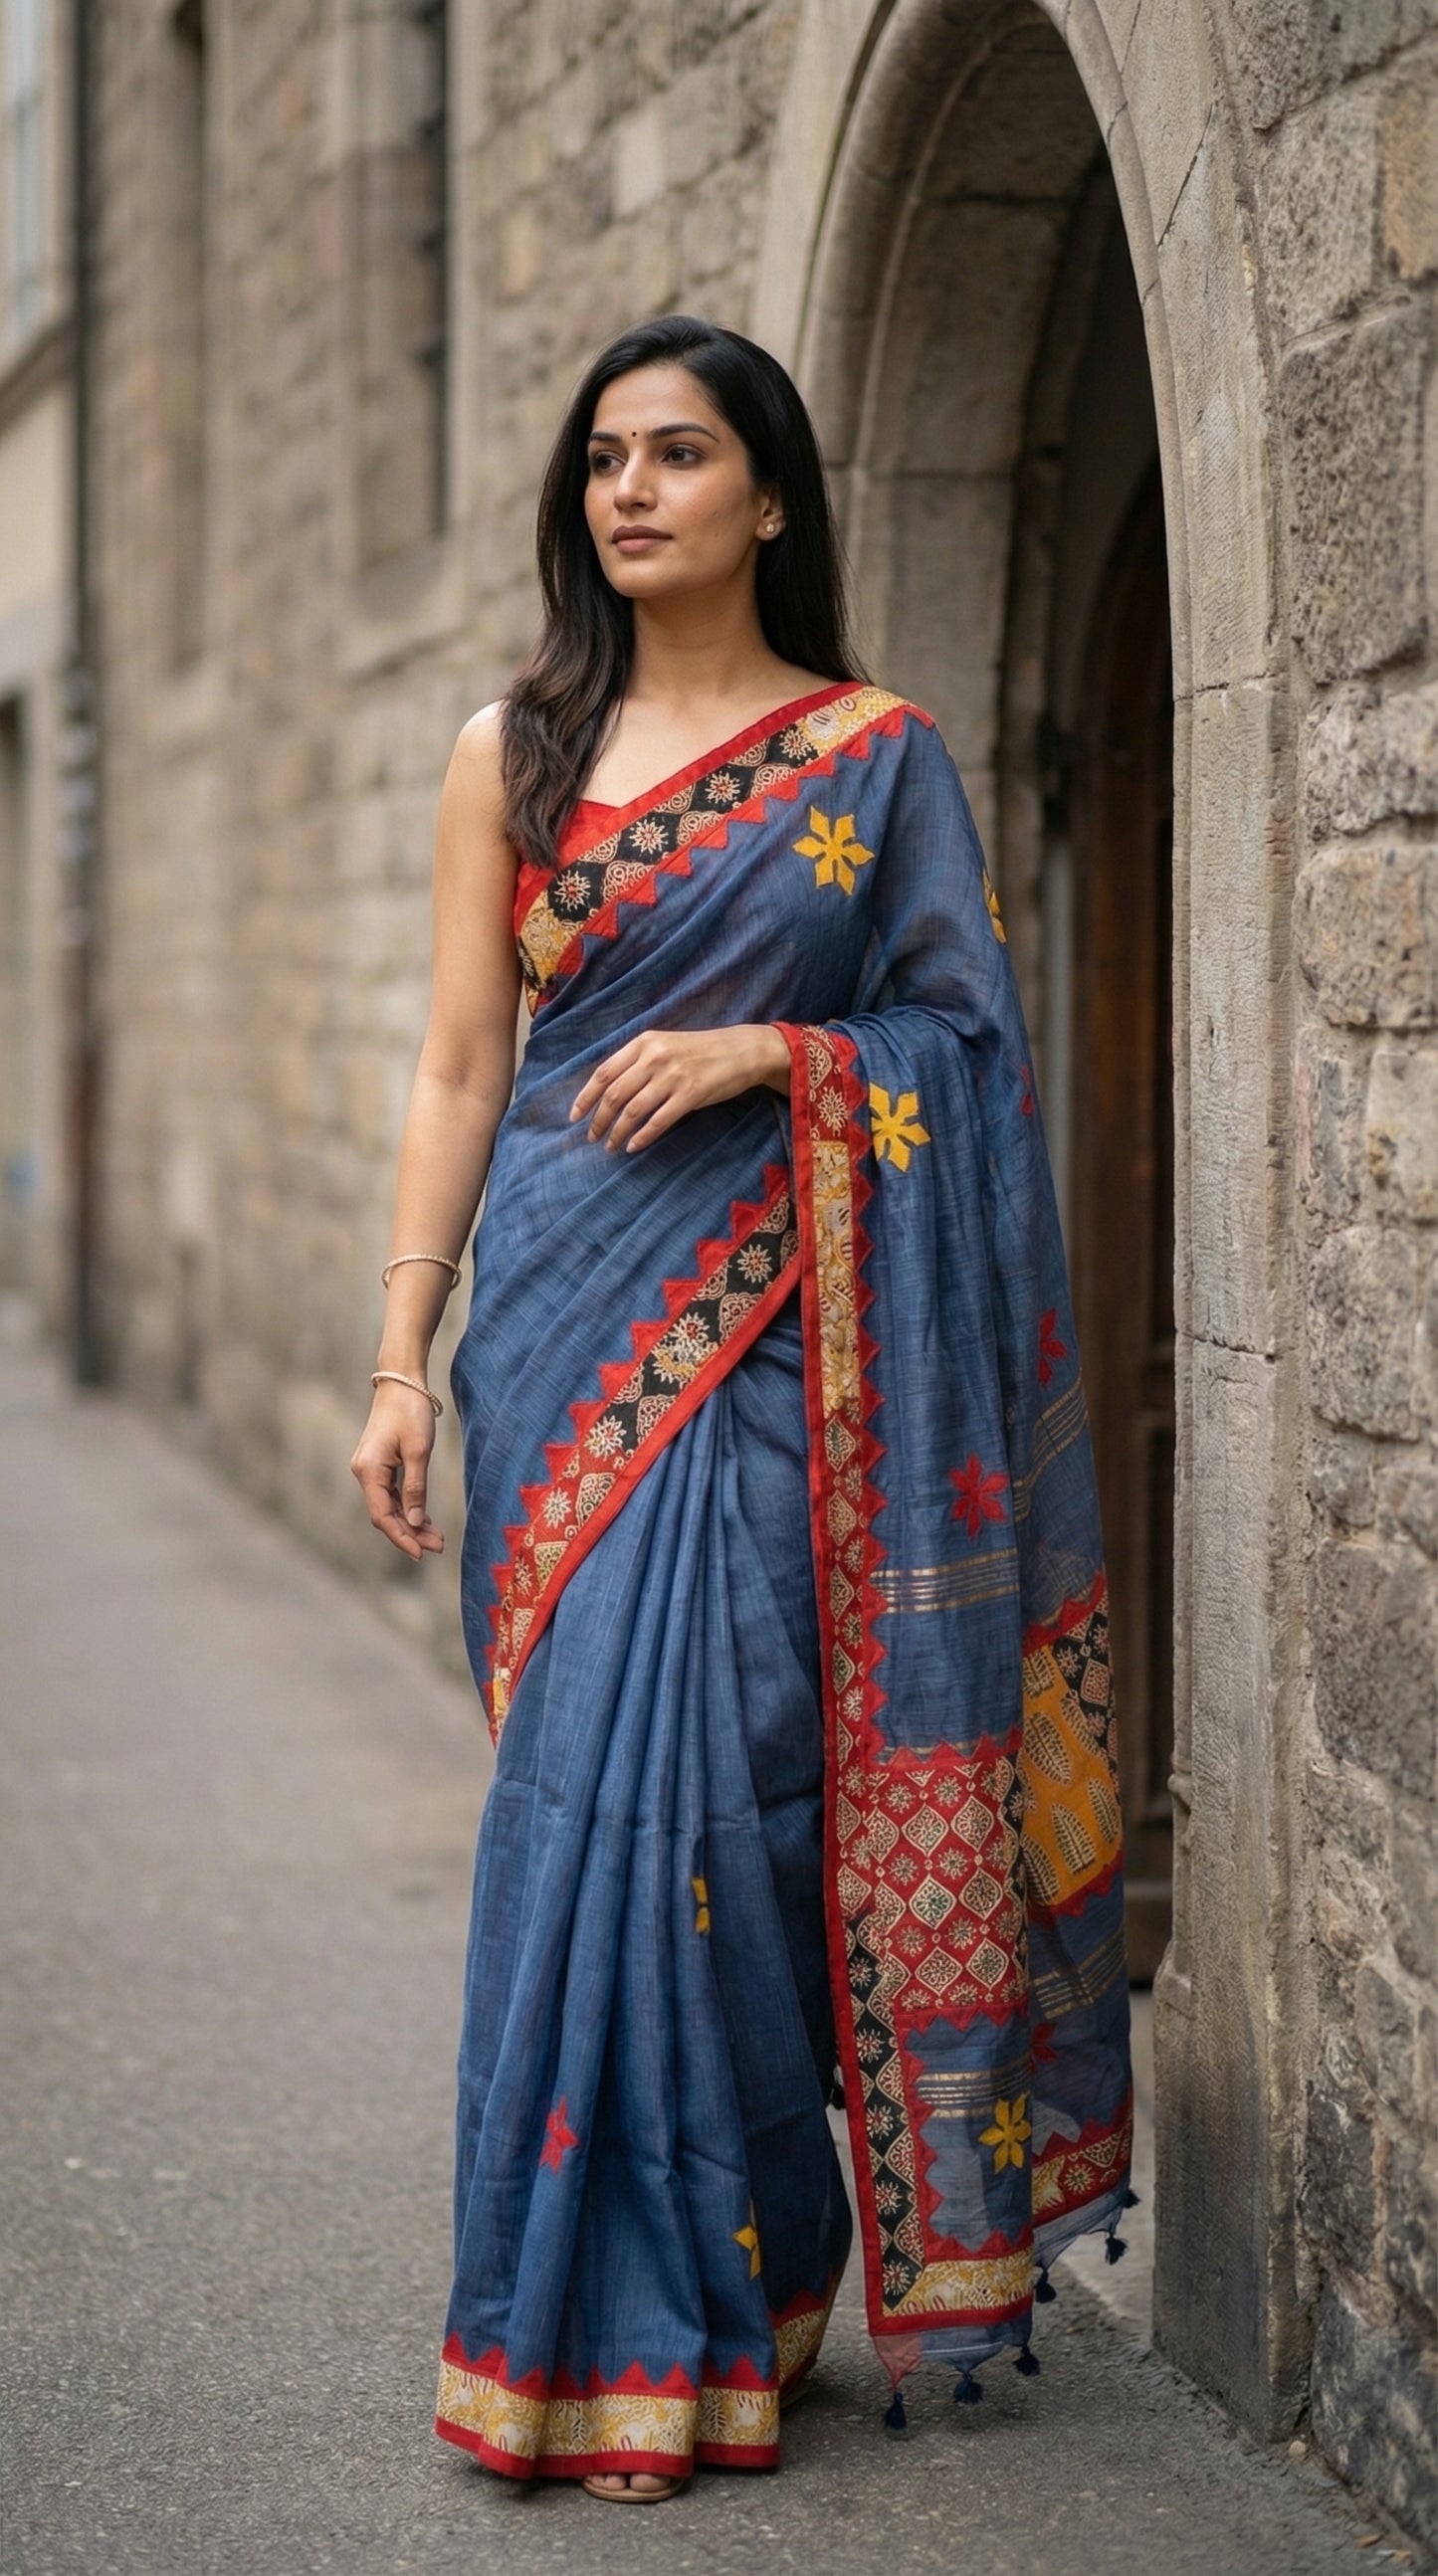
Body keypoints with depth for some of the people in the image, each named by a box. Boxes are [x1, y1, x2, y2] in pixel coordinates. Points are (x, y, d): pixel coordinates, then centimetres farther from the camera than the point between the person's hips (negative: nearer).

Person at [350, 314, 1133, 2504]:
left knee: (693, 1783, -7)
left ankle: (665, 2323, 5)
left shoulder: (879, 755, 5)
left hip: (778, 1325, -2)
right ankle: (622, 2299, 11)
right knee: (592, 1785, 0)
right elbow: (459, 1068, 8)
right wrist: (403, 1360, 2)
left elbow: (969, 1045, 4)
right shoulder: (512, 754, 10)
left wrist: (770, 1050, -13)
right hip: (568, 1313, 2)